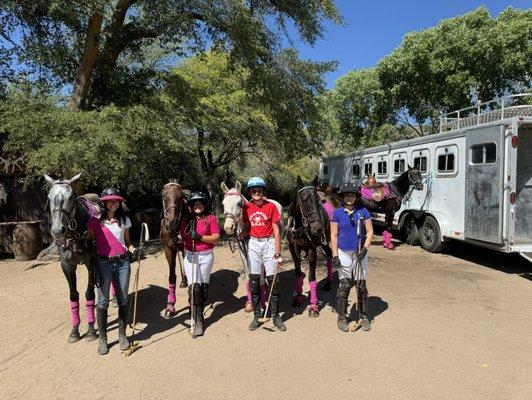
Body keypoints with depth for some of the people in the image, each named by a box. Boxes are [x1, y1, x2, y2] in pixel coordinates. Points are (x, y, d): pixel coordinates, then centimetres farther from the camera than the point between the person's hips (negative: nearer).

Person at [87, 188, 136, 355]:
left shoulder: (124, 220, 6)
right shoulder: (96, 220, -1)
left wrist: (133, 249, -7)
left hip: (122, 262, 2)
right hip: (104, 263, -2)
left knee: (123, 299, 8)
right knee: (103, 301, 2)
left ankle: (122, 335, 24)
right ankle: (102, 338, 18)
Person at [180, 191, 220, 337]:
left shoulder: (211, 218, -1)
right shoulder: (187, 219, 7)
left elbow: (216, 238, -8)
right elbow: (182, 236, 9)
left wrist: (200, 237, -20)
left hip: (206, 255, -1)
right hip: (190, 255, 1)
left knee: (203, 286, 9)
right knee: (194, 287, -8)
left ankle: (198, 313, 27)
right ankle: (198, 321, -1)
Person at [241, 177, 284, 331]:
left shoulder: (271, 206, -5)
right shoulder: (247, 207, 3)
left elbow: (276, 230, -5)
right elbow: (246, 227, 10)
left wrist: (277, 252, -10)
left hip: (269, 243, -2)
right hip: (254, 244, 3)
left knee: (272, 279, 0)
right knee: (254, 281, 5)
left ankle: (275, 316, 15)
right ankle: (256, 316, 18)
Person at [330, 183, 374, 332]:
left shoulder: (363, 211, 1)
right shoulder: (337, 213, 0)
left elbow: (370, 232, 2)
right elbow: (333, 236, -1)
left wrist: (365, 249, -12)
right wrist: (335, 256, -7)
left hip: (360, 253, 1)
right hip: (343, 253, -1)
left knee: (361, 285, 6)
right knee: (345, 285, 2)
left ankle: (364, 316, 22)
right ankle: (342, 318, 15)